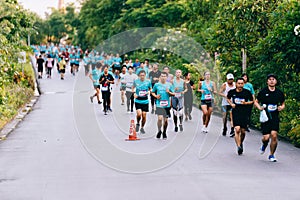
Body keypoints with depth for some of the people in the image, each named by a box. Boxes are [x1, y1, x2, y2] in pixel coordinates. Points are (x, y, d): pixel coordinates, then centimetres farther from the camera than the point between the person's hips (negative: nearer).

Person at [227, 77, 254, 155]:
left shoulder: (247, 92, -2)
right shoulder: (232, 92, 2)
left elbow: (252, 101, 8)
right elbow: (228, 98, 21)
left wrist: (245, 103, -10)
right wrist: (231, 104, 2)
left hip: (244, 113, 0)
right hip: (235, 112, 0)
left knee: (243, 131, 5)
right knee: (237, 129, -16)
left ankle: (241, 143, 33)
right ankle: (239, 146, -14)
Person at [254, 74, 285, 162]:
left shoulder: (279, 93, 6)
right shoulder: (263, 92, 0)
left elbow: (283, 104, 19)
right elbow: (256, 102, 11)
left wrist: (281, 107, -3)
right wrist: (259, 107, -9)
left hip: (275, 117, 1)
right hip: (265, 117, -1)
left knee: (274, 136, -11)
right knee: (266, 137, -8)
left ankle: (271, 155, 8)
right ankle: (264, 145, 31)